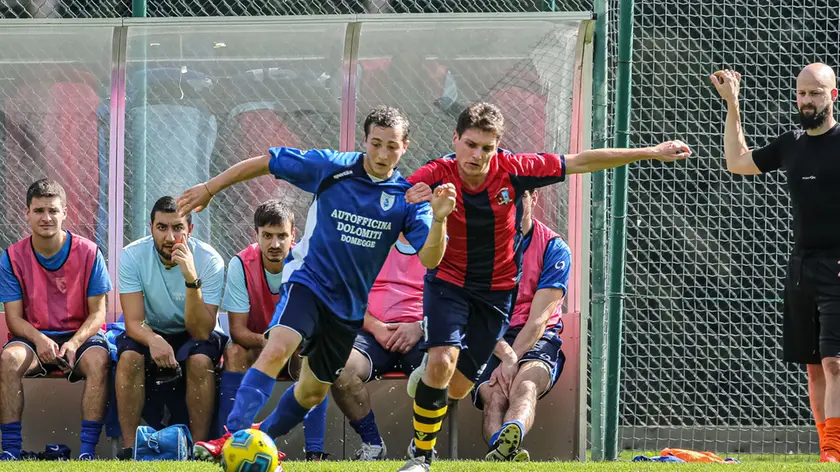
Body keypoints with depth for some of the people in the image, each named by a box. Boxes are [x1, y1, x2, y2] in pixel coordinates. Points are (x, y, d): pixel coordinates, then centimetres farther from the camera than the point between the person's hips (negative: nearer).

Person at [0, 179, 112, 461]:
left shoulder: (88, 253, -4)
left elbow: (97, 313, -3)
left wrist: (74, 343, -23)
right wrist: (39, 341, -24)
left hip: (81, 334, -1)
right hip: (34, 335, 1)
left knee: (98, 360, -34)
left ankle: (88, 448, -34)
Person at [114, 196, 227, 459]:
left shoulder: (209, 261, -22)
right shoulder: (133, 256, -18)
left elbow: (200, 331, -29)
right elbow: (134, 321, -22)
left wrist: (191, 279, -42)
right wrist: (153, 339, -45)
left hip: (195, 332, -1)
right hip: (149, 331, 1)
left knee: (200, 360, -34)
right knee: (129, 356, -31)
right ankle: (129, 447, -24)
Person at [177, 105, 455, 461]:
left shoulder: (408, 198, -6)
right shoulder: (330, 167, -11)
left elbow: (429, 259, -15)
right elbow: (265, 162, -2)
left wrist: (438, 218, -34)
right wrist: (210, 188, 0)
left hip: (348, 305, 4)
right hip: (308, 281, -4)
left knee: (314, 391, 14)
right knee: (277, 351, -30)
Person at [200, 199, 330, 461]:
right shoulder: (241, 265, -19)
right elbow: (237, 329, -20)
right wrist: (264, 340, -43)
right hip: (255, 344, 1)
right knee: (235, 352, -31)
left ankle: (315, 452, -37)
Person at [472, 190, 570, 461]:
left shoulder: (554, 248, 2)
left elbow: (539, 318, -6)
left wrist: (512, 361, -20)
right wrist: (506, 356, -21)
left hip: (537, 340, -2)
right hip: (490, 343, 2)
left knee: (525, 384, -36)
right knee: (493, 394, -32)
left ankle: (507, 442, -70)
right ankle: (503, 450, -64)